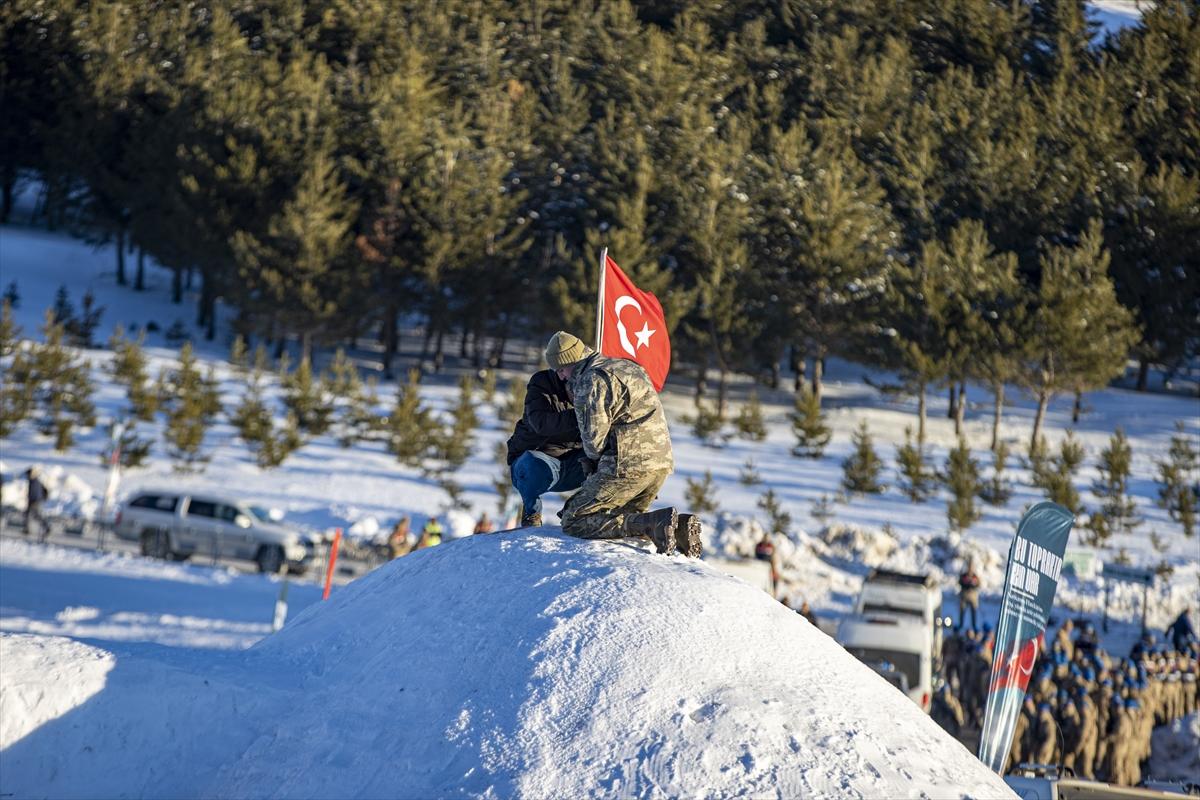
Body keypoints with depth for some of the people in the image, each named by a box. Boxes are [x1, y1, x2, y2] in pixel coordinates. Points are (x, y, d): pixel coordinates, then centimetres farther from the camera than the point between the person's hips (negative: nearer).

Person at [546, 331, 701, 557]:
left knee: (574, 522, -6)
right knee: (624, 516, 25)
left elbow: (594, 435, -12)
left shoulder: (591, 380, -9)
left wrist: (594, 460, 9)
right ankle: (678, 526, -3)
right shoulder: (628, 367, 22)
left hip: (629, 465, -9)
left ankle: (654, 524, -22)